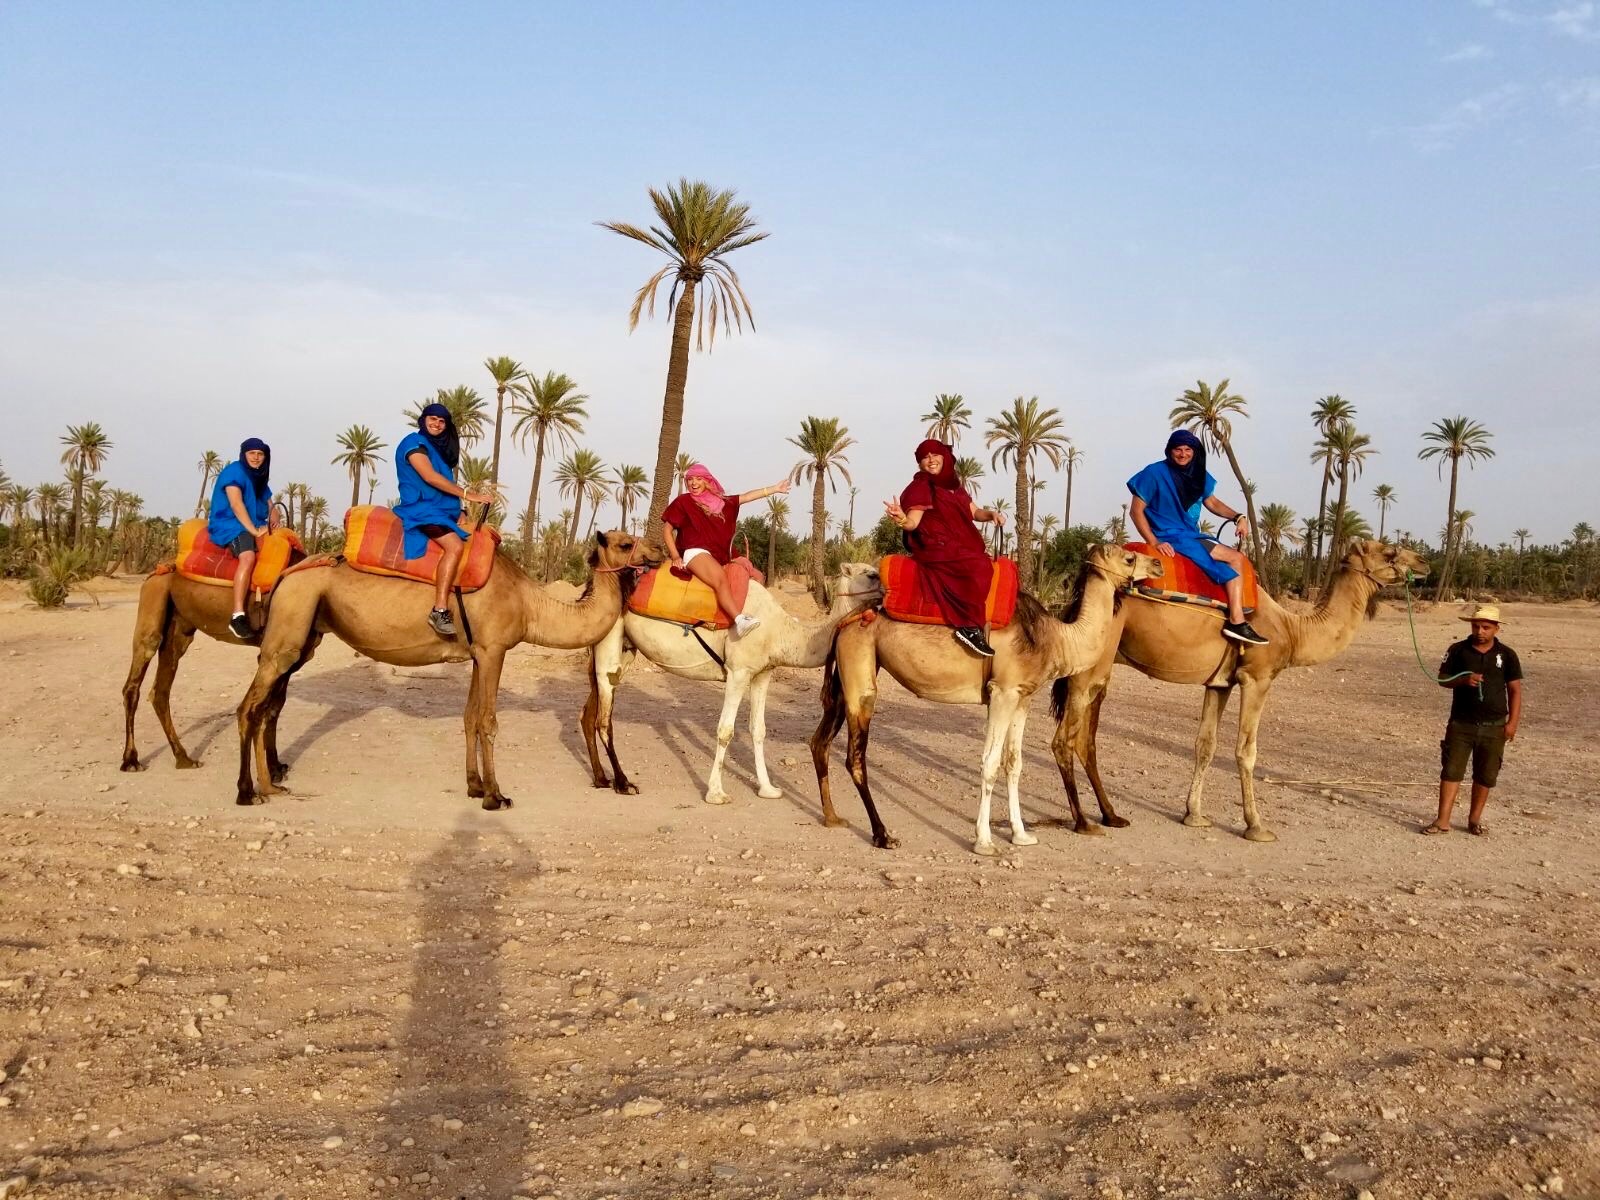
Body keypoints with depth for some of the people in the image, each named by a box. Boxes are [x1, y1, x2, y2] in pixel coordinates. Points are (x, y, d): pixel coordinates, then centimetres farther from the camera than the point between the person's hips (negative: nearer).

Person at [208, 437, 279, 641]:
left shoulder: (259, 478, 18)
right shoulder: (234, 471, -7)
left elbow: (270, 507, 19)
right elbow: (236, 504, -17)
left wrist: (274, 519, -5)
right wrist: (254, 530, -21)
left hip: (255, 526, 9)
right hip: (230, 525, -9)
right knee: (248, 556, -35)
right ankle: (237, 616, -44)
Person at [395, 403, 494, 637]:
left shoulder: (439, 448, 23)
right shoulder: (414, 442, -5)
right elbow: (429, 477, -17)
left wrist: (461, 514, 12)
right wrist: (467, 494, -19)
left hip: (442, 510, 10)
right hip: (421, 508, -10)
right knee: (455, 546, -31)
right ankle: (439, 610, -37)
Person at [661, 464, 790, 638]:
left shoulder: (720, 501, 18)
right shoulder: (683, 502, 7)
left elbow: (747, 496, 22)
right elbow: (667, 530, 7)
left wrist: (775, 489, 22)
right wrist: (675, 556, -5)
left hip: (719, 556, 8)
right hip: (695, 552, -8)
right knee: (720, 578, -33)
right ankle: (739, 620, -50)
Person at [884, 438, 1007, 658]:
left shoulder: (953, 486, 18)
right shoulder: (918, 488, -6)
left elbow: (974, 512, 22)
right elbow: (913, 522, -17)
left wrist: (992, 514, 0)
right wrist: (902, 519, -41)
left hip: (961, 548, 9)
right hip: (935, 549, -9)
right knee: (979, 566, -31)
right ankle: (970, 627, -33)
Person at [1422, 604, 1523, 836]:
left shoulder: (1507, 655, 2)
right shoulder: (1458, 650, 1)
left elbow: (1515, 689, 4)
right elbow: (1442, 678, 3)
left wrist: (1513, 722, -3)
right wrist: (1463, 680, -17)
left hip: (1493, 726, 1)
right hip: (1461, 723, 0)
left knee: (1485, 775, 7)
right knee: (1451, 771, -4)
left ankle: (1475, 819, 20)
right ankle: (1442, 821, -3)